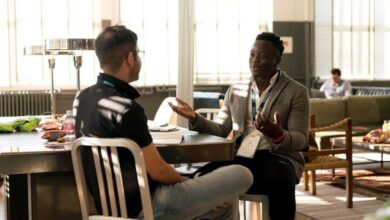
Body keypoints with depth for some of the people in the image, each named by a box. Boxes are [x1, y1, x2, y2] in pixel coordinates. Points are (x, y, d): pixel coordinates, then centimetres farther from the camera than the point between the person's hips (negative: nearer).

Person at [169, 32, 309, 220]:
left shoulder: (296, 92, 3)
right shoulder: (235, 91, 17)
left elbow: (300, 140, -4)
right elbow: (221, 130, 14)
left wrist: (277, 135, -27)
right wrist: (195, 118, -5)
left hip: (278, 156, -3)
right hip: (242, 157, 3)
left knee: (279, 181, -38)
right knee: (203, 177, -25)